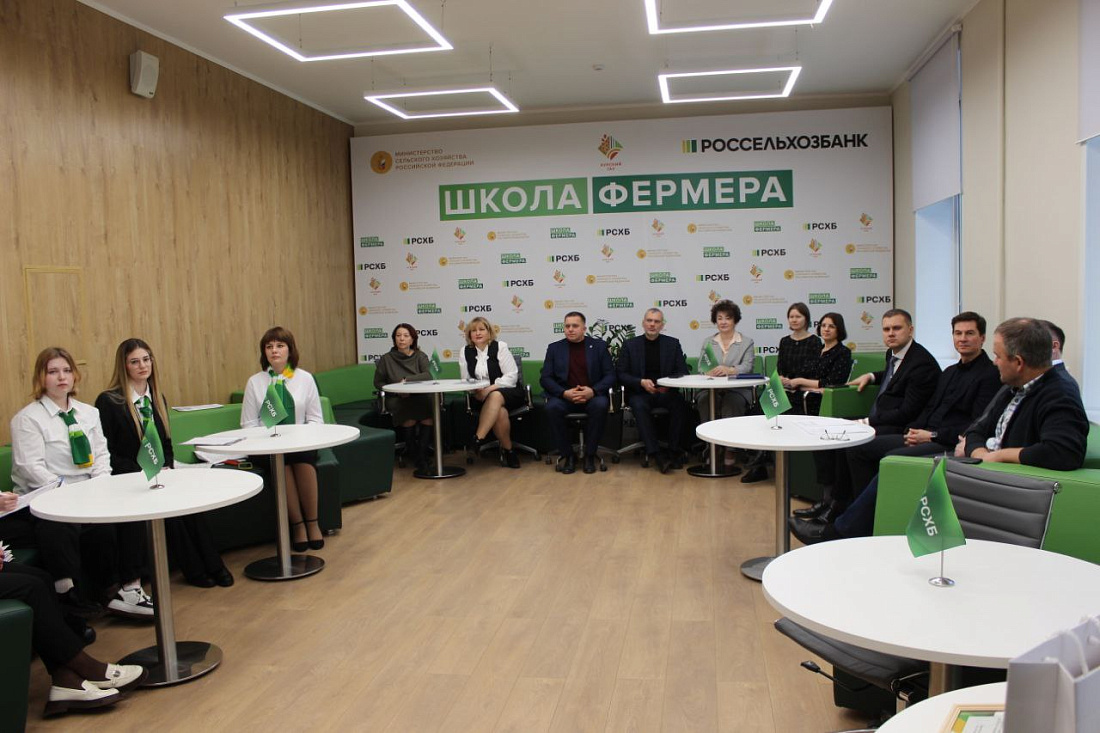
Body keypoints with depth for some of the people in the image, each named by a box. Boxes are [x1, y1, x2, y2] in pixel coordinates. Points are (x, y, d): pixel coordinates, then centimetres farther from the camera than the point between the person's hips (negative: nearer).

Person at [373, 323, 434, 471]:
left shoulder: (420, 356, 9)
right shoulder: (386, 359, 7)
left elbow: (428, 375, -7)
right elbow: (378, 383, 13)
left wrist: (407, 380, -19)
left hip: (420, 397, 1)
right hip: (396, 398, -1)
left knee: (429, 410, -32)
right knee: (409, 416, -34)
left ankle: (422, 453, -22)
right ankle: (412, 452, -16)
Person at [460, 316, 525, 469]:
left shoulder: (500, 347, -3)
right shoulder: (466, 352, 8)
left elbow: (512, 376, -9)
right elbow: (465, 380, 7)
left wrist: (490, 389, -19)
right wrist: (476, 391, -13)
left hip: (508, 392, -2)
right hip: (481, 397, 2)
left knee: (495, 396, -38)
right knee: (499, 411, -32)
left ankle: (478, 438, -42)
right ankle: (508, 449, -18)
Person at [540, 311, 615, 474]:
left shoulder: (599, 346, 10)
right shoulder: (554, 348, 11)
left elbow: (610, 375, 4)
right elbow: (545, 378, 4)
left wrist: (593, 391, -16)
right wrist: (564, 393, -15)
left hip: (592, 395, 0)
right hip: (564, 396, 1)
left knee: (600, 405, -34)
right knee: (552, 407, -32)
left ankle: (590, 455, -17)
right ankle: (568, 455, -16)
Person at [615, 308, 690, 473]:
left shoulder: (673, 343, 11)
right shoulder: (630, 345, 7)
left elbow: (683, 372, 7)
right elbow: (620, 374, 2)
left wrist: (669, 384, -14)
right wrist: (641, 382, -15)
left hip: (666, 391, 1)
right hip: (639, 392, -1)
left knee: (679, 403, -31)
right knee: (640, 406, -35)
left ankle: (675, 450, -21)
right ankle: (655, 454, -35)